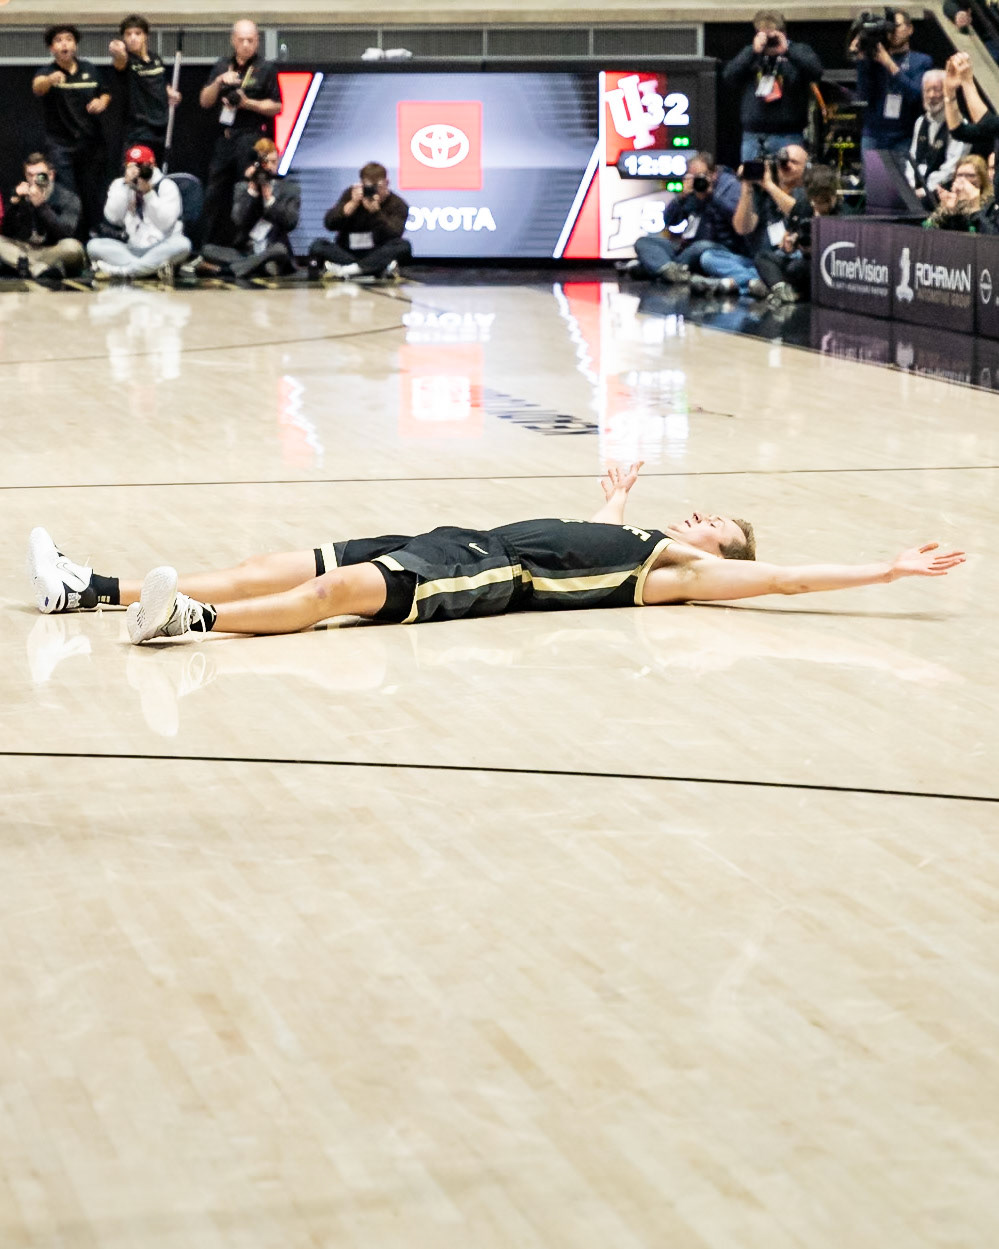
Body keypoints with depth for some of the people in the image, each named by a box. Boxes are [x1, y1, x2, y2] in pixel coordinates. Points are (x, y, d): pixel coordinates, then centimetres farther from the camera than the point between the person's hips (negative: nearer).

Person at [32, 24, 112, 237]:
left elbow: (105, 93, 22)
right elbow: (37, 86, -32)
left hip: (92, 143, 4)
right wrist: (50, 80, -56)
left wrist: (102, 102, -3)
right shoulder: (47, 72, -8)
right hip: (61, 145, -3)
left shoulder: (89, 69, 7)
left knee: (94, 197, 7)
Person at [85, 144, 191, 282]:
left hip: (160, 251, -2)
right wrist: (126, 185, -12)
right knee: (94, 245, -22)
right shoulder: (119, 185, 9)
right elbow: (113, 217, -7)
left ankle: (118, 271, -35)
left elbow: (165, 223, -11)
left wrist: (148, 193, -17)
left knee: (182, 244, -34)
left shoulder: (166, 186, 2)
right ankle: (157, 267, -35)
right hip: (130, 250, 2)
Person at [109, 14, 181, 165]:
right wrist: (118, 55, -60)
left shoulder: (156, 60, 8)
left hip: (161, 128, 6)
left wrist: (171, 93, 6)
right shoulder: (127, 60, -11)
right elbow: (120, 62, -37)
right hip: (139, 129, -6)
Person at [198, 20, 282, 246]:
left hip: (252, 137, -5)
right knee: (215, 194, 6)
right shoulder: (222, 66, 13)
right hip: (224, 139, 5)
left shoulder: (265, 69, 0)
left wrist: (248, 103, -14)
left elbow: (276, 107, -3)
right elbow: (205, 101, 11)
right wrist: (218, 82, -6)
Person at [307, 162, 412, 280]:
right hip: (347, 253, 2)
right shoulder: (351, 194, 3)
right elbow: (329, 224, -8)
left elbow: (394, 235, -20)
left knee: (403, 245, -30)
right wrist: (353, 204, -21)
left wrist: (376, 211, -32)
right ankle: (382, 268, -32)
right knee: (318, 246, -26)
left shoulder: (397, 204, -3)